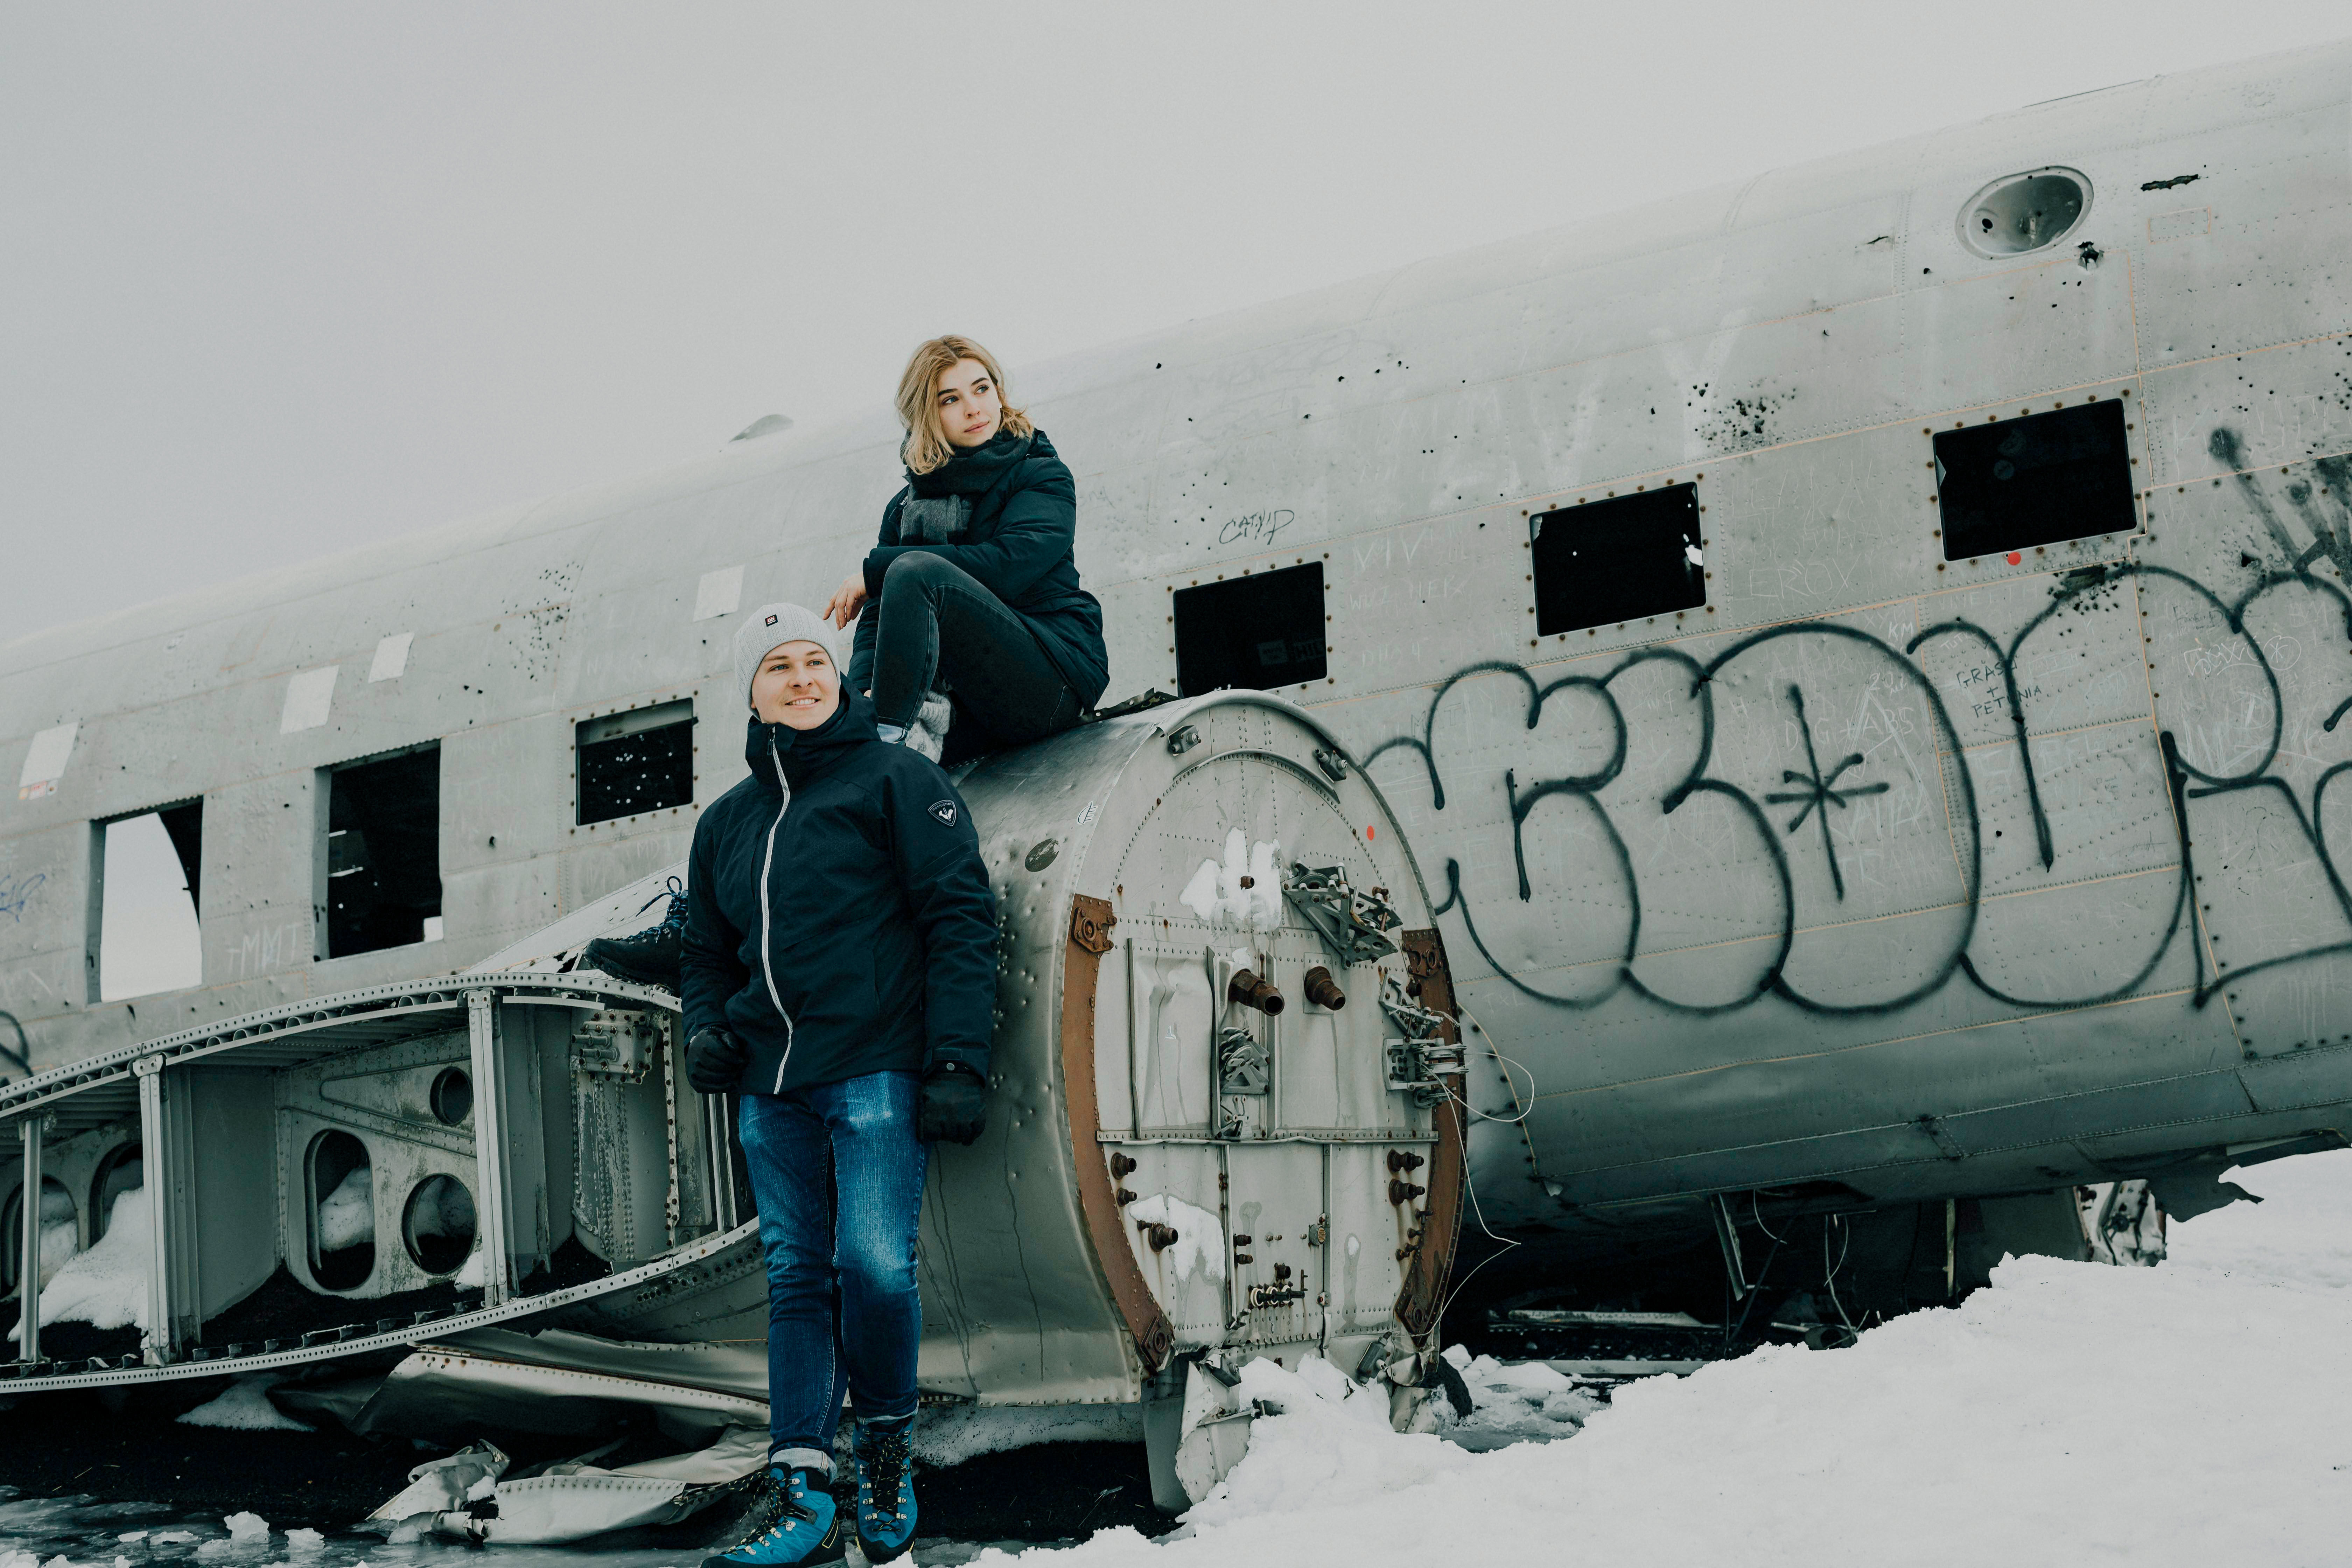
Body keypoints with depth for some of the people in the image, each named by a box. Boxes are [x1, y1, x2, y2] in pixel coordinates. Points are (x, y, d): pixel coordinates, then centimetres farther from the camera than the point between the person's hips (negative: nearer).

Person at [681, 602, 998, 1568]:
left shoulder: (895, 780, 2)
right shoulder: (726, 823, 19)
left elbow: (960, 919, -4)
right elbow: (707, 951, 29)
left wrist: (957, 1061, -12)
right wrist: (705, 1031, 8)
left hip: (875, 1067, -5)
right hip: (771, 1088, 5)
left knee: (873, 1263, -12)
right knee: (796, 1278, 2)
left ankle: (886, 1447, 10)